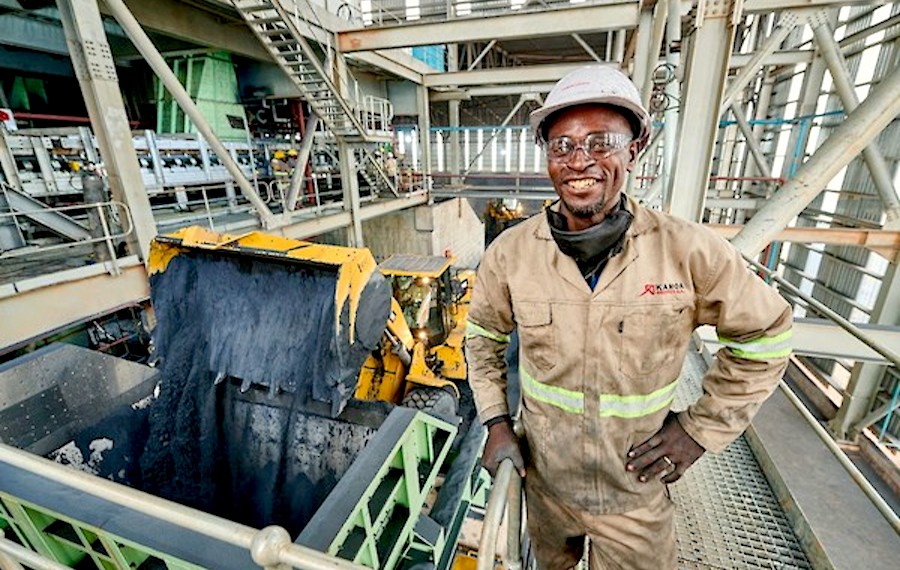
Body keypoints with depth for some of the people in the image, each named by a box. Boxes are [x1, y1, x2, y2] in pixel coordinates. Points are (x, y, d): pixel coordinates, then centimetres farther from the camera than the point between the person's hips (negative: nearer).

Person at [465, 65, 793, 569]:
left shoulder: (689, 252, -20)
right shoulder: (511, 252, -16)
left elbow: (766, 335, -4)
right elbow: (484, 337, 0)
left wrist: (700, 427, -8)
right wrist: (496, 422, -5)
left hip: (635, 493, -1)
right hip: (542, 477, 2)